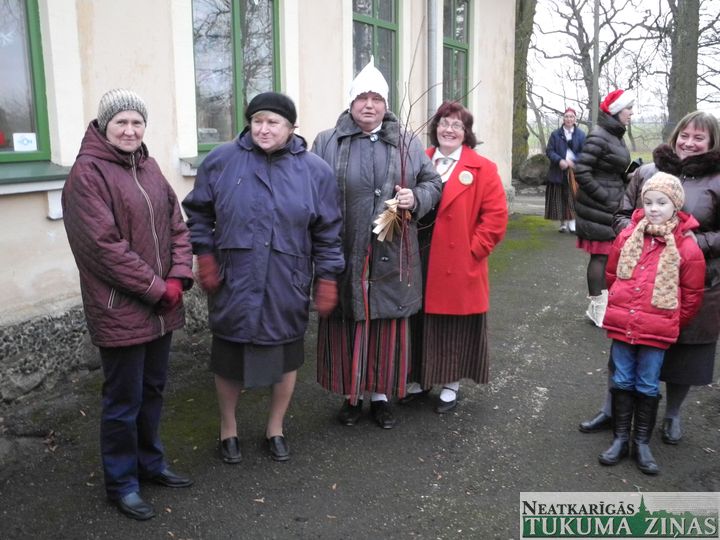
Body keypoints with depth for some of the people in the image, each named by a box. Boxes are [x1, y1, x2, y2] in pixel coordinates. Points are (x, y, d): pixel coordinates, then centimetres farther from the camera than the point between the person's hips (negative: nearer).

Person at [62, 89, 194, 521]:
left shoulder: (148, 167, 10)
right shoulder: (88, 172, -12)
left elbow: (177, 225, 9)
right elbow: (104, 245, -19)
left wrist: (178, 277, -6)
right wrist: (157, 289, -16)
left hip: (161, 306, 7)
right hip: (120, 310, -7)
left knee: (153, 389, 19)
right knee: (124, 399, 6)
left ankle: (150, 462, 37)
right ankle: (122, 482, 24)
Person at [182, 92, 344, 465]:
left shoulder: (314, 170, -2)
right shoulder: (221, 161, -3)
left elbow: (328, 233, 1)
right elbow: (198, 213, 7)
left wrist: (327, 280, -1)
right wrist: (205, 256, -2)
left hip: (287, 288, 1)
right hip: (233, 285, 0)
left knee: (286, 357, 14)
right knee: (229, 357, 13)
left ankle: (275, 429, 37)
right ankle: (228, 429, 37)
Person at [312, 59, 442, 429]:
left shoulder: (407, 143, 9)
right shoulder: (327, 143, 3)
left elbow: (432, 182, 14)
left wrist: (416, 198, -8)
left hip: (392, 259, 2)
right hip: (344, 259, -1)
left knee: (388, 328, 9)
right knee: (345, 328, 8)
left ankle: (380, 395, 27)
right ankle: (351, 396, 26)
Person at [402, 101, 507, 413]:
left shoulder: (482, 169, -5)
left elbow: (496, 216, -7)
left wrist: (472, 250, -11)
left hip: (458, 267, -3)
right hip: (420, 263, 4)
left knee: (455, 327, 8)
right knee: (419, 323, 13)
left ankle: (451, 385, 25)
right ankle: (420, 378, 31)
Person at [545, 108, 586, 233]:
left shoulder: (581, 135, 5)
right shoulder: (555, 134, 6)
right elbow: (549, 151, 1)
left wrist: (573, 161, -16)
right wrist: (560, 160, -15)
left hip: (575, 171, -1)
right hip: (559, 172, 1)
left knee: (573, 198, -6)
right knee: (561, 199, 2)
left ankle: (572, 223, -3)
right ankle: (564, 223, 10)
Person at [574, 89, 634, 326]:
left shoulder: (616, 135, 13)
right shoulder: (599, 136, -15)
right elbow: (581, 172, -20)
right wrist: (606, 198, -16)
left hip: (610, 206, 9)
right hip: (598, 209, -9)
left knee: (605, 255, 13)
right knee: (601, 255, -3)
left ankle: (597, 305, 23)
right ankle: (598, 308, 6)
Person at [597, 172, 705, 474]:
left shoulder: (687, 246, -10)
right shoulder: (628, 236, -1)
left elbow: (692, 294, 0)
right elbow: (612, 274, 13)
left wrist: (672, 322, 5)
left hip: (657, 329, -2)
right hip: (622, 324, 3)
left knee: (647, 386, 8)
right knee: (622, 381, 11)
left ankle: (641, 442, 22)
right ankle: (620, 438, 23)